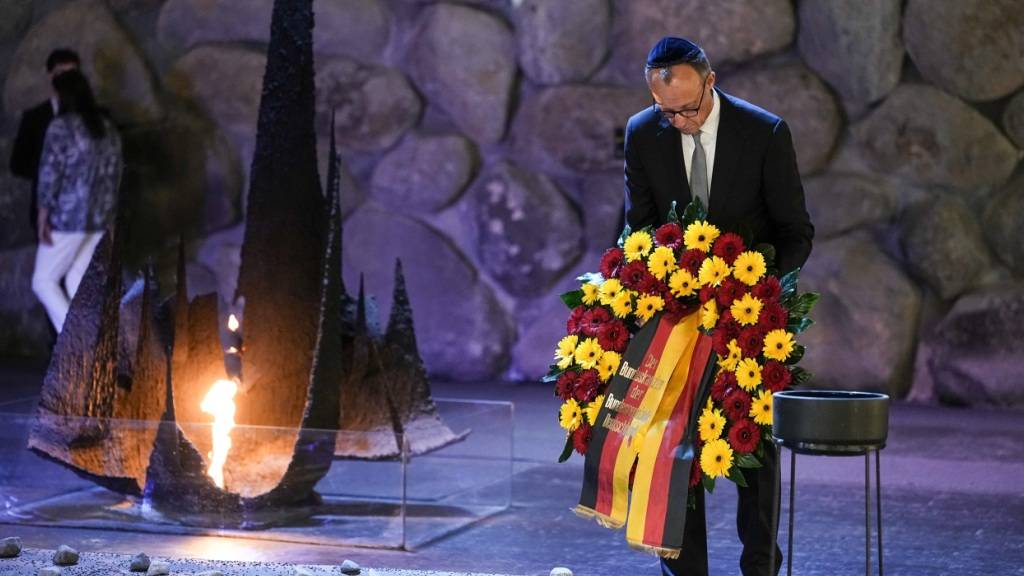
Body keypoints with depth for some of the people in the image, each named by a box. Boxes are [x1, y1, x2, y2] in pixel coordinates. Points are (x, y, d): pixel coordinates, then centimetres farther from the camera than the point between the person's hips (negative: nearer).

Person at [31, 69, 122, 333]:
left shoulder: (61, 127, -11)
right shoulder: (108, 129, 10)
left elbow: (49, 174, -13)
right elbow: (115, 174, 13)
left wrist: (43, 217, -9)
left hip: (68, 218, -7)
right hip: (101, 219, 7)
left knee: (44, 281, 3)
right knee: (79, 282, 13)